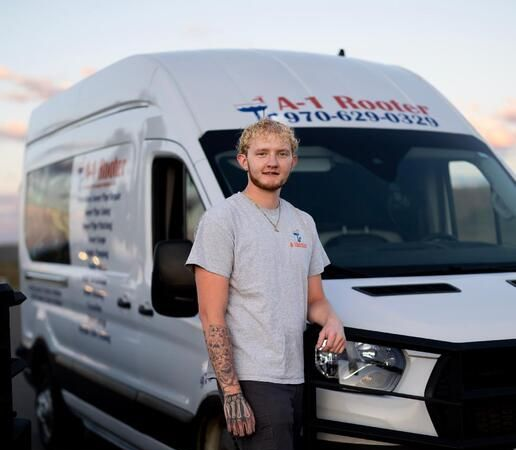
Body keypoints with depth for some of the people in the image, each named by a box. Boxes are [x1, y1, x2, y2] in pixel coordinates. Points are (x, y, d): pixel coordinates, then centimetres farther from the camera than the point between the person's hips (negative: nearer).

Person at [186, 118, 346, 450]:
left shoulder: (304, 223, 15)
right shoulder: (222, 220, -6)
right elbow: (212, 315, -11)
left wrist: (332, 320, -3)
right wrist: (231, 392, -17)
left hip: (298, 379, 7)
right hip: (253, 381, -7)